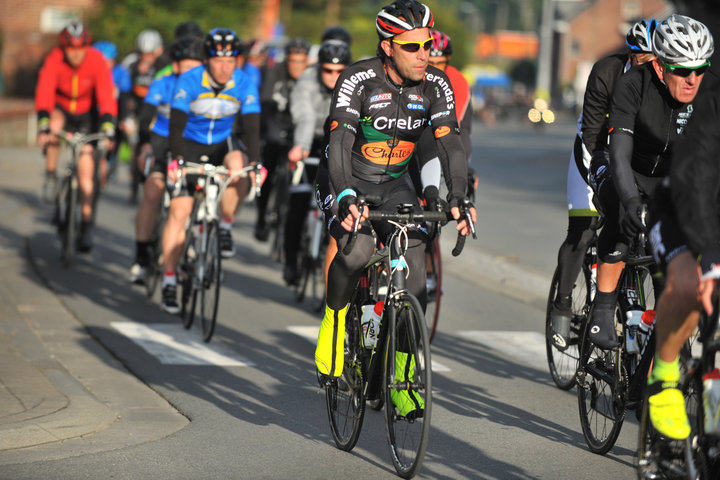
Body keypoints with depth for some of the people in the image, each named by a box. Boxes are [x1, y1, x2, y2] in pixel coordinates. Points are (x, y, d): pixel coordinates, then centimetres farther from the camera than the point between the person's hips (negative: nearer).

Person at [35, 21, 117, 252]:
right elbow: (44, 93, -35)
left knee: (86, 170, -8)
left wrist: (108, 130, -38)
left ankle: (85, 227, -1)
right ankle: (50, 177, -14)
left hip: (85, 114, 0)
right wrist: (43, 126, -47)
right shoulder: (54, 60, -26)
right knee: (55, 124, -37)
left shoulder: (97, 61, -25)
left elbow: (106, 96, -28)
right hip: (60, 108, 0)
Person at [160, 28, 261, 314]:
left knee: (238, 165, -34)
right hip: (190, 145, -1)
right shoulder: (189, 81, -21)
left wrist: (256, 162, -36)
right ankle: (169, 281, -4)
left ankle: (225, 227, -10)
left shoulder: (244, 85, -16)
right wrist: (176, 160, -41)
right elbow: (176, 125, -26)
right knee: (179, 210, -12)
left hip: (222, 144, 1)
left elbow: (251, 128, -20)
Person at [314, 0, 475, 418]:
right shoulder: (358, 81, -23)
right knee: (357, 251, -31)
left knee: (414, 267, -15)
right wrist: (345, 198, -47)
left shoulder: (435, 84, -11)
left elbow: (451, 144, -16)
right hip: (353, 184, -3)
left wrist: (458, 199, -32)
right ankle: (335, 319, -1)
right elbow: (339, 142, -32)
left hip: (396, 184, 3)